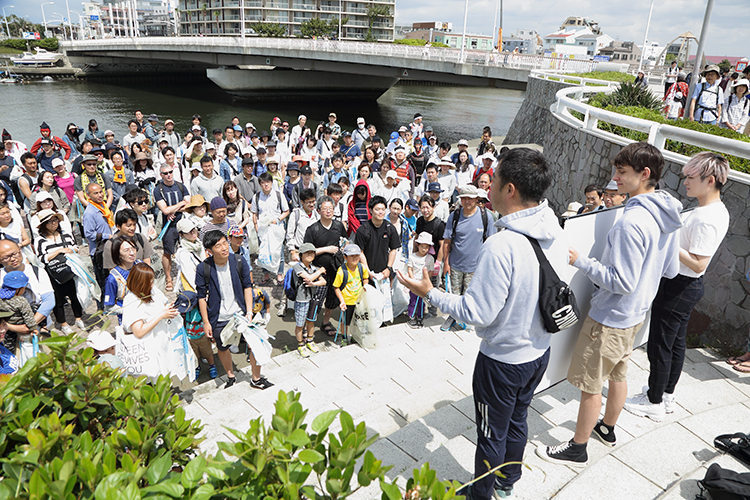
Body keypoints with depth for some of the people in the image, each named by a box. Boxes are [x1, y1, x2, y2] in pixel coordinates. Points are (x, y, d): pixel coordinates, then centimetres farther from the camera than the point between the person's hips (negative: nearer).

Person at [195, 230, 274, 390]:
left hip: (240, 313, 1)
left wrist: (249, 312, -7)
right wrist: (206, 322, -4)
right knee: (223, 349, 18)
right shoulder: (204, 269, -17)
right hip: (219, 318, -1)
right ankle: (230, 376, 46)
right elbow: (201, 297, -6)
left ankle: (257, 379, 26)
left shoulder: (239, 262, -13)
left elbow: (247, 287, -3)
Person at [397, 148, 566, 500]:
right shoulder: (556, 235, -7)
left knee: (492, 434, 15)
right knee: (517, 419, 27)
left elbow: (478, 313, -27)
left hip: (503, 359, -7)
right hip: (540, 351, 8)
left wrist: (429, 293, -16)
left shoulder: (502, 245, -32)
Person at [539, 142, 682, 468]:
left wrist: (580, 261, -22)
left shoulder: (632, 221, -29)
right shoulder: (668, 215, 1)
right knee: (618, 374, 25)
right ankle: (607, 429, 45)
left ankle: (578, 449, 22)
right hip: (637, 313, 9)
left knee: (590, 386, 6)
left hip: (610, 319, -9)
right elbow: (670, 270, 10)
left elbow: (622, 282, -28)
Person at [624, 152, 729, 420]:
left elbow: (698, 264, -26)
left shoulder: (706, 219, -25)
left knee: (659, 344, 3)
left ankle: (654, 402, 18)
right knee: (676, 343, 20)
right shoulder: (717, 210, 6)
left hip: (678, 287, -10)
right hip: (687, 286, 10)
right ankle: (667, 394, 35)